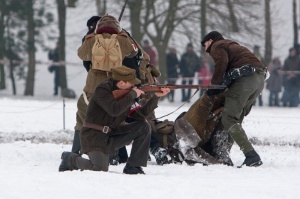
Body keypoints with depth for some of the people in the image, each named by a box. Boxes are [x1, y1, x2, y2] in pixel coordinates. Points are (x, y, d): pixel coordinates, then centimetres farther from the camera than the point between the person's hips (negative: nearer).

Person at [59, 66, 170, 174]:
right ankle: (71, 159, 5)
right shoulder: (103, 90, -18)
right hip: (94, 136, -7)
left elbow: (140, 115, 2)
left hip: (112, 135, 8)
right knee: (100, 170, -25)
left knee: (144, 126, -6)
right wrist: (132, 94, -23)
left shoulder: (126, 93, 5)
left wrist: (156, 97, -7)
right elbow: (114, 110, -34)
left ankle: (133, 167, -3)